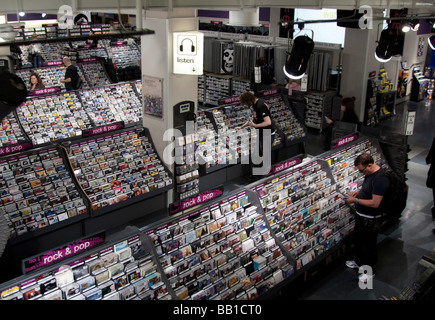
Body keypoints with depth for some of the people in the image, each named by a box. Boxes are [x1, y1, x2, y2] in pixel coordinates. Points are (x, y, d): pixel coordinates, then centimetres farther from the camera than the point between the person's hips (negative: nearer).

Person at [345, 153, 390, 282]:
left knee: (369, 245, 9)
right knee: (359, 240, 26)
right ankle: (359, 262, 48)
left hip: (370, 219, -9)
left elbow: (375, 203, -31)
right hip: (361, 215, 10)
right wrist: (357, 192, 2)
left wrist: (356, 200, -22)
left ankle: (370, 271, 29)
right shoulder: (369, 173, 0)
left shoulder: (380, 179, -30)